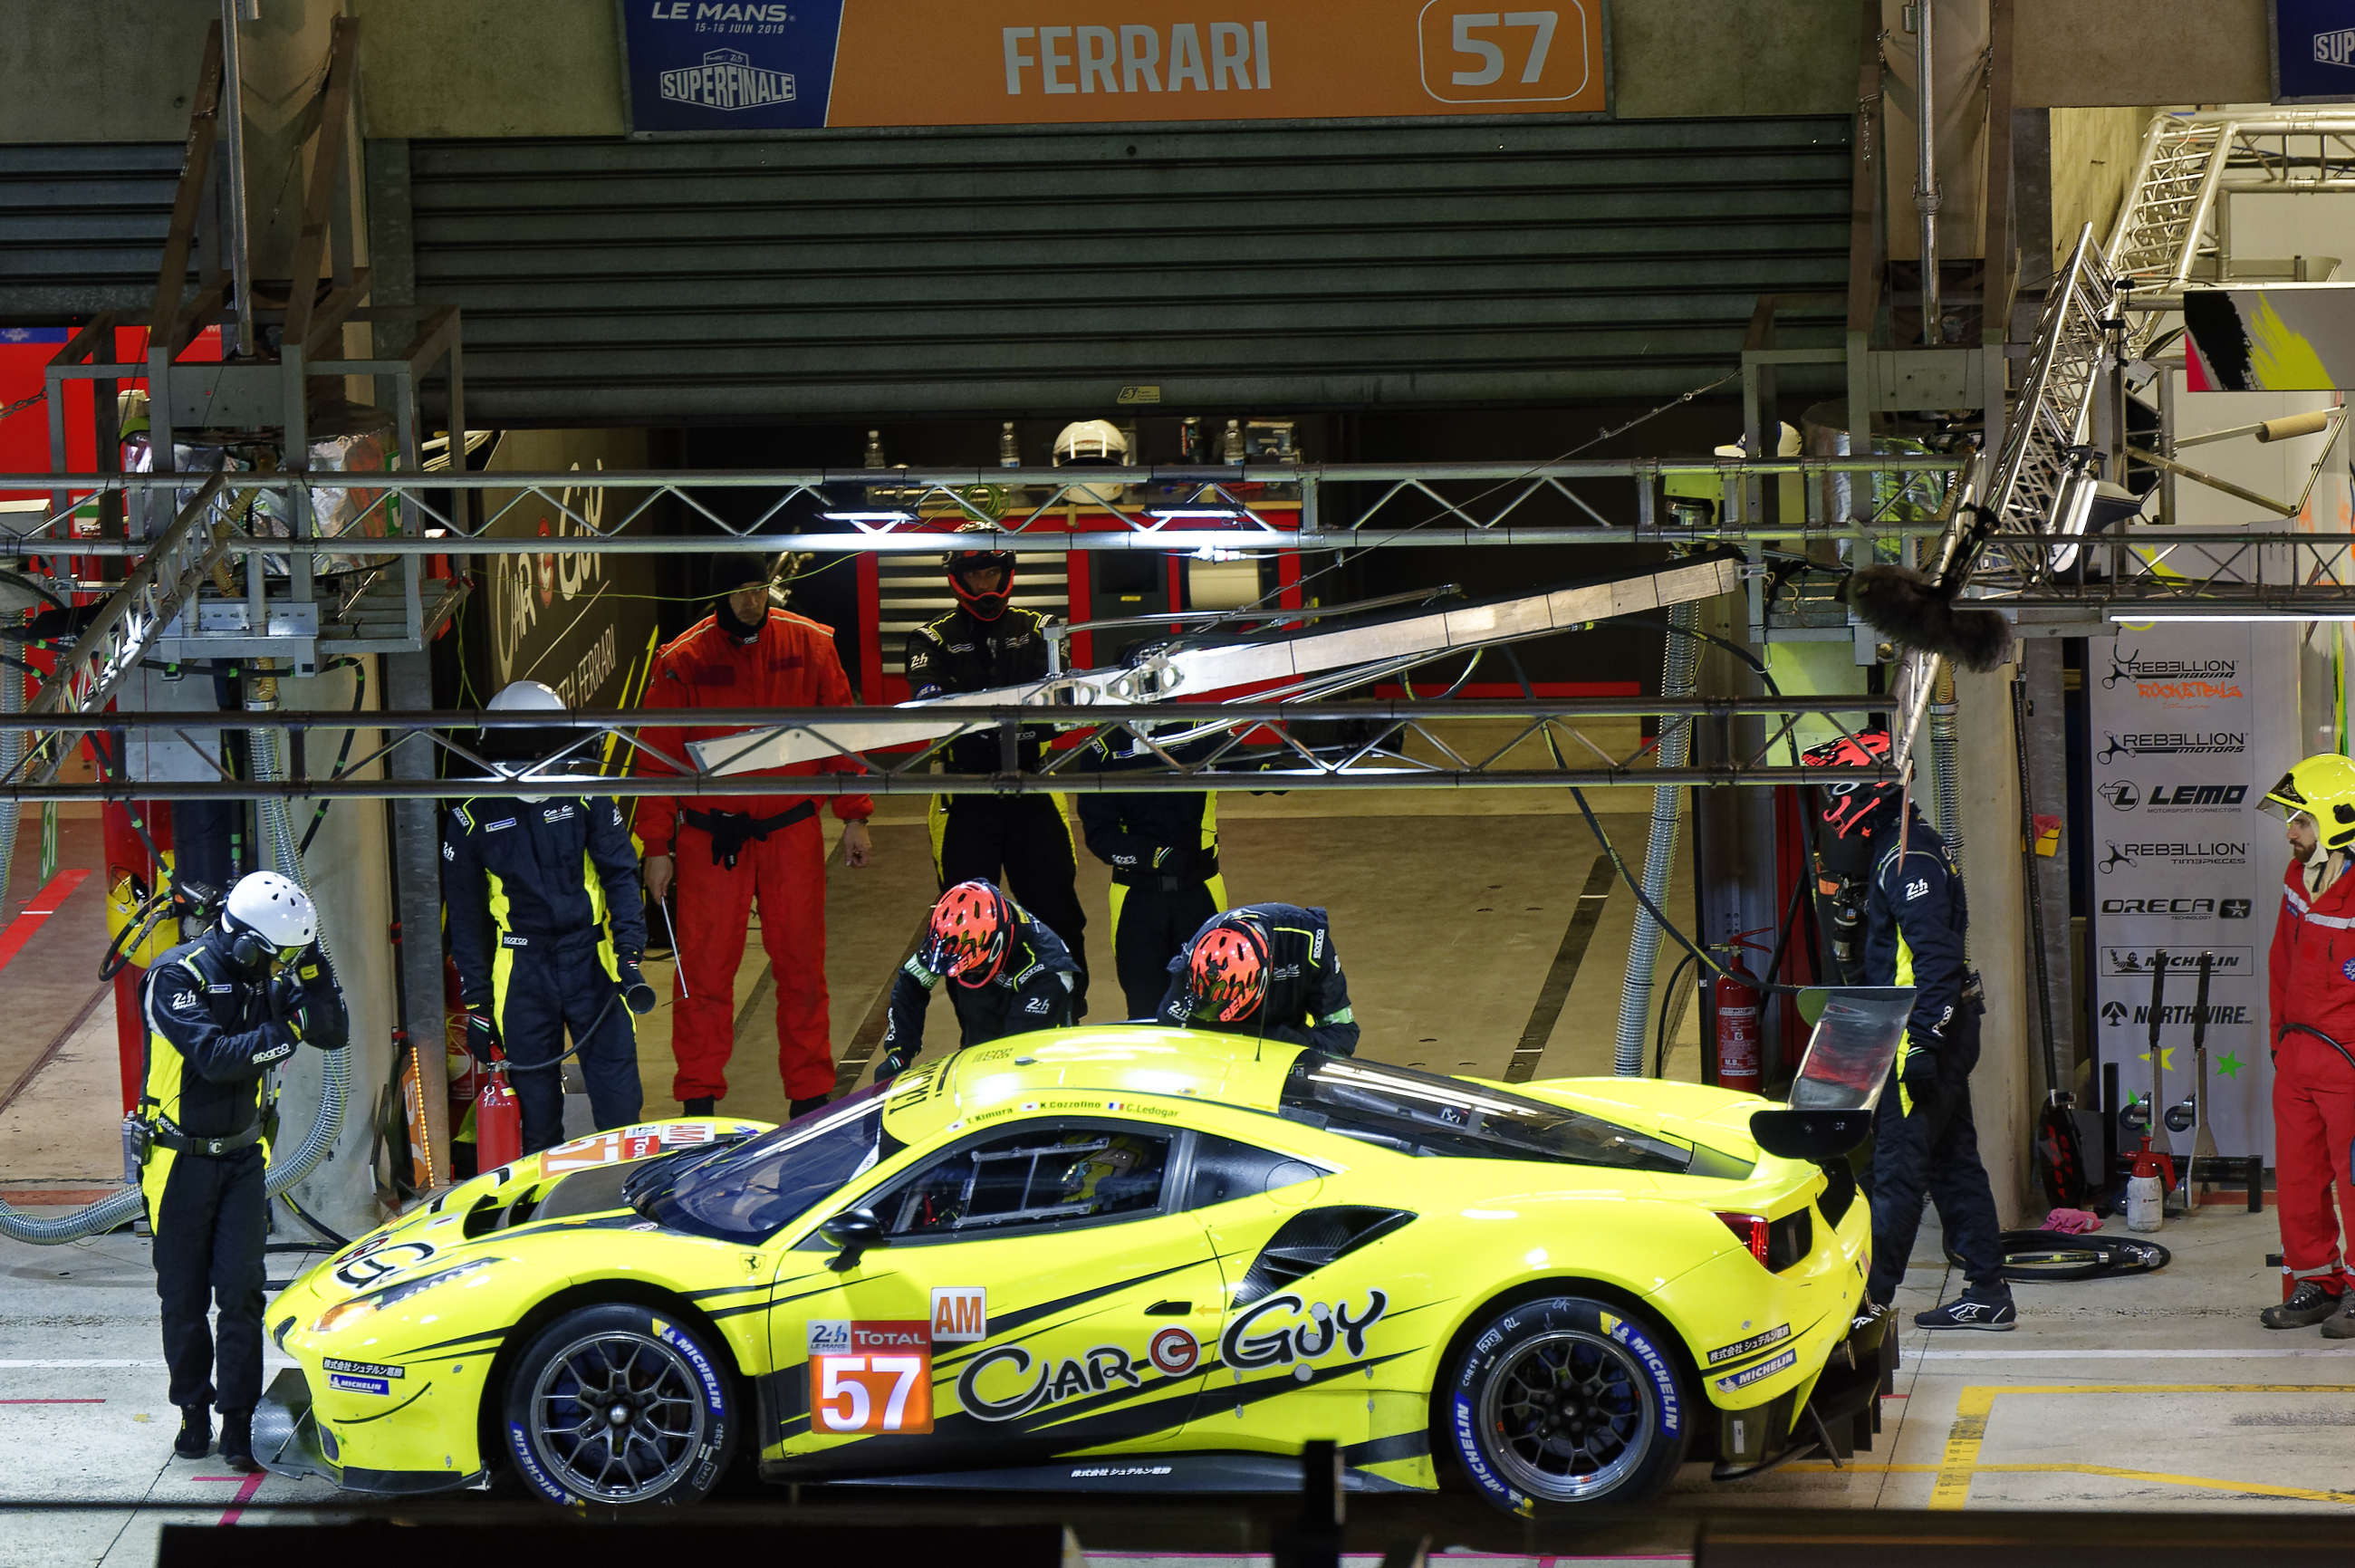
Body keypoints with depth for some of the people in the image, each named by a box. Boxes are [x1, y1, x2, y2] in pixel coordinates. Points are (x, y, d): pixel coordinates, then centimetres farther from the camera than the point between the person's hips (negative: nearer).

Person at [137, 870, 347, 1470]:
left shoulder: (265, 979, 2)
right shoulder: (177, 976, -17)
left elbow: (334, 1034, 2)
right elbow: (214, 1057, -27)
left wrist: (312, 972, -12)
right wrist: (288, 1031, -24)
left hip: (242, 1156, 4)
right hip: (180, 1161, -4)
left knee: (241, 1291, -7)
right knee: (183, 1295, 6)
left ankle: (238, 1423, -6)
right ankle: (193, 1413, 21)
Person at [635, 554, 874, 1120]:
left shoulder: (809, 646, 1)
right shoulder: (683, 661, -5)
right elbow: (658, 758, 0)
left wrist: (854, 816, 7)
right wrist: (657, 846, -3)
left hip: (791, 831, 2)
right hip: (710, 834, -2)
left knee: (801, 962, 5)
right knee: (705, 965, -1)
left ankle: (811, 1094, 14)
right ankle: (699, 1098, 8)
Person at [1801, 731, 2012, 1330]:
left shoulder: (1907, 858, -15)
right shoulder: (1902, 850, 17)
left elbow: (1934, 955, -23)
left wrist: (1922, 1043, -26)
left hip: (1923, 1033, -10)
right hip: (1936, 1033, 10)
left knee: (1898, 1168, -7)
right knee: (1953, 1163, 10)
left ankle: (1868, 1297, -5)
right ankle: (1988, 1296, 12)